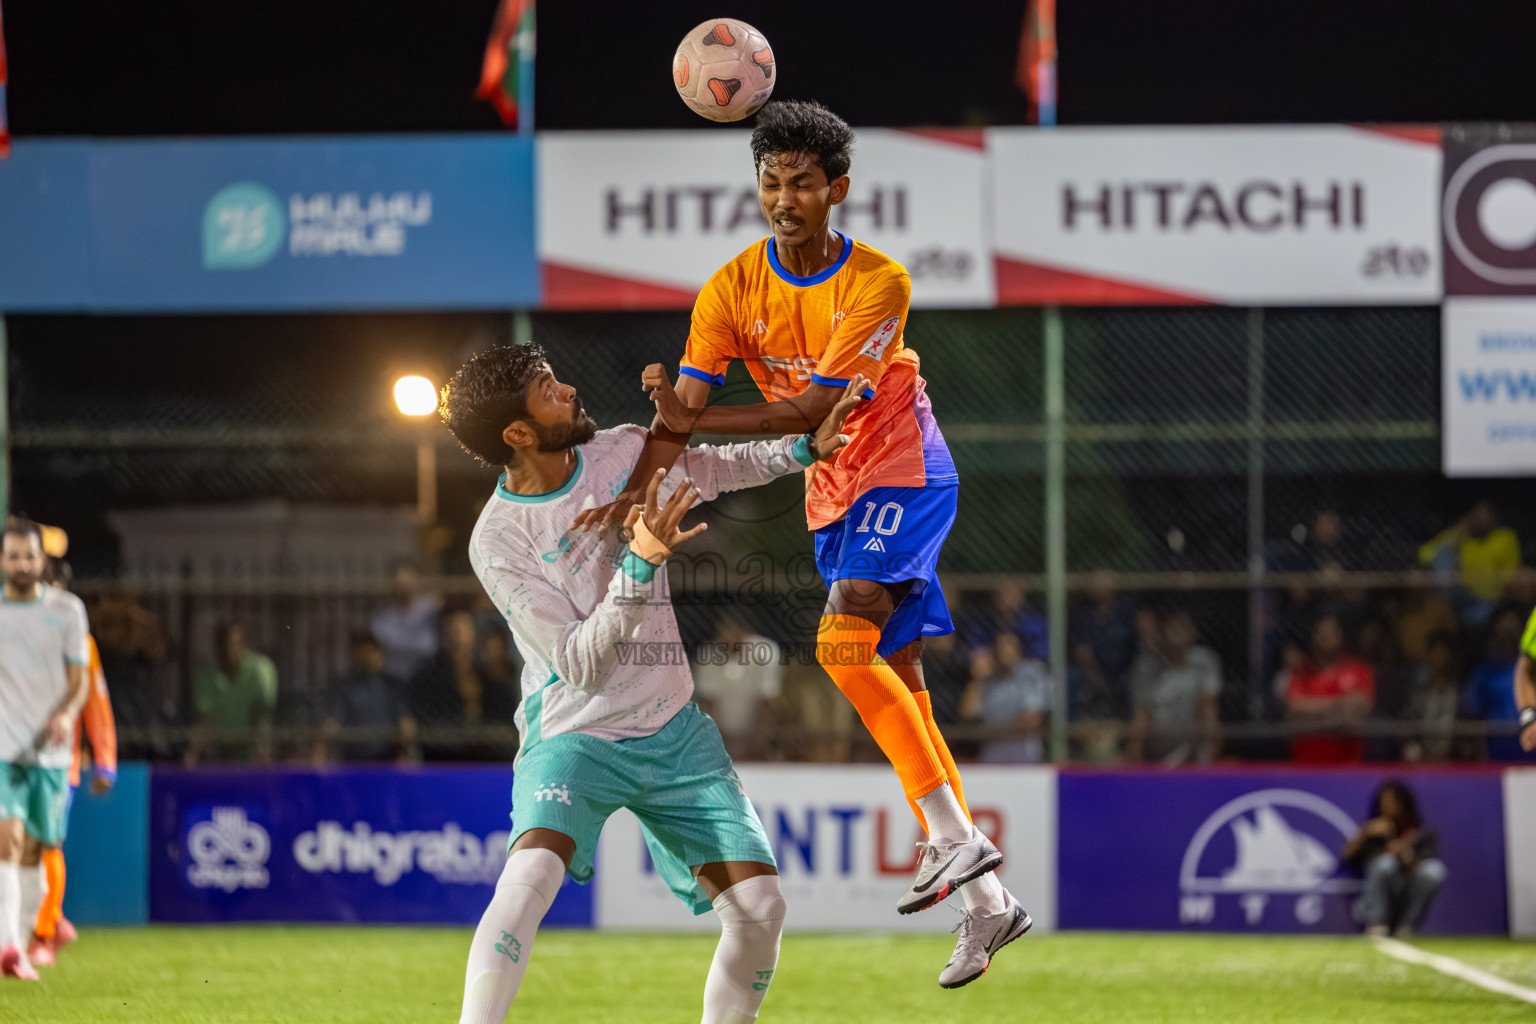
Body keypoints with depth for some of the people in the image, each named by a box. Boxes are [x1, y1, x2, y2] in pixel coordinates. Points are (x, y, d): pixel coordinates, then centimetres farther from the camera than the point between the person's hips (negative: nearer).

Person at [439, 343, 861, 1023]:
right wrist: (638, 564, -30)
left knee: (758, 904, -5)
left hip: (673, 733, 5)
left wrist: (809, 447, 12)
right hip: (573, 734, -5)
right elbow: (582, 665, -20)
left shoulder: (627, 452, 0)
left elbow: (718, 469, 23)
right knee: (531, 874, -32)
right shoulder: (498, 541, -16)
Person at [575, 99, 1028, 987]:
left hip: (904, 474, -6)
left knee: (842, 641, -25)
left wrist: (688, 417, -30)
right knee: (897, 677, 4)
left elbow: (815, 407, -25)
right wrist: (637, 490, -31)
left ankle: (954, 837, -23)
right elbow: (685, 407, -13)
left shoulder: (879, 283, -18)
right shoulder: (733, 289, -5)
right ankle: (986, 899, 8)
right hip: (835, 495, 6)